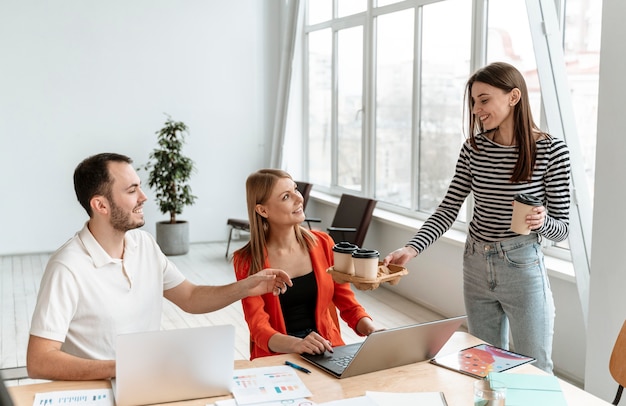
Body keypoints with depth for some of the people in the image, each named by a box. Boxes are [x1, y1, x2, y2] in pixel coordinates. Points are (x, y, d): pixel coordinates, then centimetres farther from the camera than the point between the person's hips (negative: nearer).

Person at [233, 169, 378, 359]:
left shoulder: (323, 243, 3)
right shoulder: (246, 261, -5)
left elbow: (348, 305, 7)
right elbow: (259, 328, -12)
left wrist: (374, 332, -13)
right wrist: (297, 344, -32)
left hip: (327, 349, 3)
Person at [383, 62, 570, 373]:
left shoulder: (551, 150, -10)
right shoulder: (473, 149, 0)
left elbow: (562, 228, -6)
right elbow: (448, 210, -1)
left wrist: (541, 221, -29)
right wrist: (412, 248, -15)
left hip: (523, 268, -4)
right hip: (477, 267, 4)